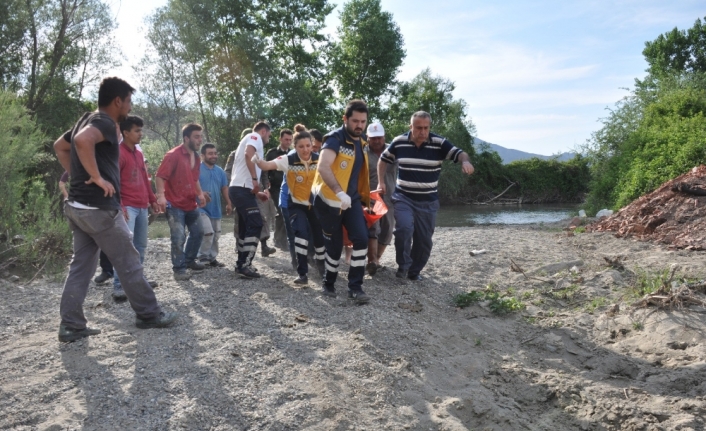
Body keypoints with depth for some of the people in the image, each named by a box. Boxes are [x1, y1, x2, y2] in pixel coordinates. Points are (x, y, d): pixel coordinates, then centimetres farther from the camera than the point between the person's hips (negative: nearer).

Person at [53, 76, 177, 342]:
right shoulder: (105, 122, -14)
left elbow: (60, 146, 28)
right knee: (129, 264, 2)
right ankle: (149, 315, 13)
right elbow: (83, 140, -35)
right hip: (100, 208, -9)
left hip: (78, 206, 9)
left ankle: (71, 326, 12)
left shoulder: (88, 120, 16)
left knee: (80, 266, 11)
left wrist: (77, 175, 19)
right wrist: (97, 177, -26)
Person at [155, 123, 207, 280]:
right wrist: (161, 195, -29)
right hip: (175, 204, -8)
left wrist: (200, 193, 10)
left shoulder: (196, 157, 10)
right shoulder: (173, 155, -15)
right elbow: (160, 176, -19)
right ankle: (179, 269, 3)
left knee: (198, 232, 15)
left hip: (191, 204, 8)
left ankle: (189, 260, 32)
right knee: (179, 237, -9)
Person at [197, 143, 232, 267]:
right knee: (208, 232, -17)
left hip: (215, 208, 7)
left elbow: (224, 188, 17)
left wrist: (228, 203, 12)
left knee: (216, 235, 10)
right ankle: (203, 258, 0)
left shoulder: (220, 171, 11)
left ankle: (212, 258, 22)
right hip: (201, 208, -7)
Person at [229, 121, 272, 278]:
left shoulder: (248, 140, 29)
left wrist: (257, 192, 27)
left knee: (245, 227, 14)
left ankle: (242, 264, 19)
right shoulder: (255, 137, 1)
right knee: (255, 224, -12)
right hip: (242, 189, -10)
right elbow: (248, 154, -23)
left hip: (239, 188, 10)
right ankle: (245, 265, -14)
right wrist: (255, 179, -23)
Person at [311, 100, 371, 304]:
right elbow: (323, 167, -33)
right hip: (328, 200, -6)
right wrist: (339, 192, -45)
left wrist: (364, 195, 22)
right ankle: (329, 283, 27)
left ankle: (355, 287, -2)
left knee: (361, 239, -10)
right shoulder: (335, 139, -17)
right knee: (335, 245, 4)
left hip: (352, 199, 6)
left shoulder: (361, 142, 8)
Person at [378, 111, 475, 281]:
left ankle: (414, 271, 27)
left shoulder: (439, 143, -9)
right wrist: (381, 182, 3)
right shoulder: (399, 142, -4)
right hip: (403, 198, -1)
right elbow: (384, 159, 11)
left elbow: (459, 154, -13)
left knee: (424, 239, 7)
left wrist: (465, 161, -37)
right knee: (404, 228, -23)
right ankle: (403, 265, -2)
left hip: (428, 201, 1)